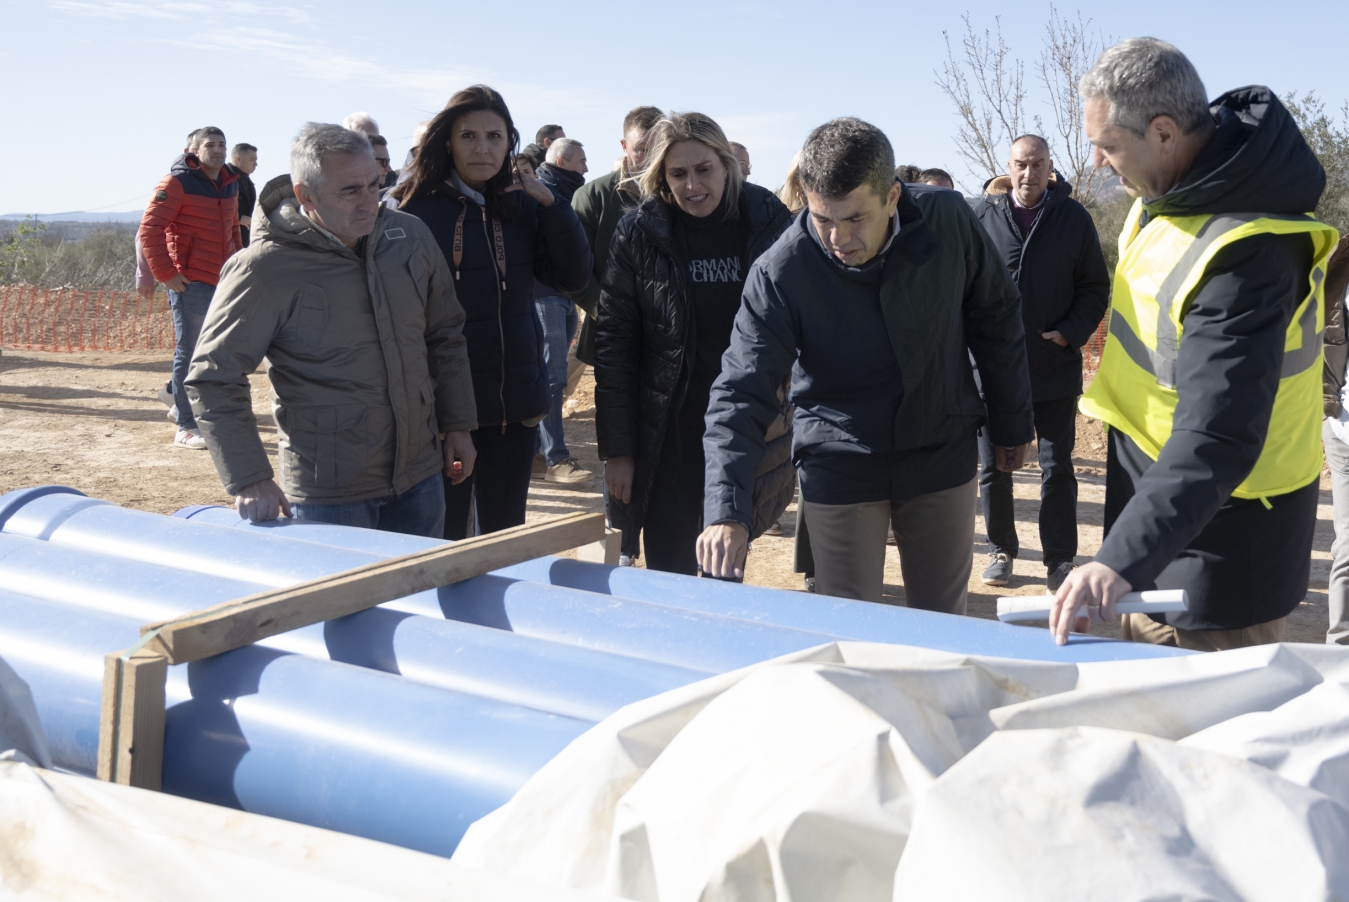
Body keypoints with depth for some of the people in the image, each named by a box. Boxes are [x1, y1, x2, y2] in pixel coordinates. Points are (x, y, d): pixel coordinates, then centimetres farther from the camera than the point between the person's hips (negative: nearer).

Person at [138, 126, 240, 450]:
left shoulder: (230, 184, 15)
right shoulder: (177, 183, -8)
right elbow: (149, 229, -12)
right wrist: (166, 273, -14)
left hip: (224, 283, 7)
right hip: (191, 284, -7)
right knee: (189, 354, -2)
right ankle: (186, 429, 5)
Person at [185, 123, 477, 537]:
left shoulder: (410, 235, 2)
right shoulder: (264, 269, -13)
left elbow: (444, 336, 15)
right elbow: (213, 380, -11)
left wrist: (457, 425, 14)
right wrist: (250, 479, -17)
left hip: (420, 475, 5)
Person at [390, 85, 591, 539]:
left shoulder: (521, 205, 7)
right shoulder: (412, 207, -6)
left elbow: (573, 275, 0)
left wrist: (550, 201, -11)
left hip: (515, 403, 4)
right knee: (443, 543, 5)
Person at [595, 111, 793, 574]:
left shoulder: (767, 219, -4)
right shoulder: (639, 233, -5)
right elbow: (613, 341, -4)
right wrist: (615, 448, -7)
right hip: (668, 433, -1)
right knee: (670, 575, 5)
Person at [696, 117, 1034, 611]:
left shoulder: (948, 219, -13)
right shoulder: (780, 273, -20)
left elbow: (996, 317, 3)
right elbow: (741, 393, -22)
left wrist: (1012, 422, 10)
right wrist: (726, 510, -33)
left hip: (942, 454, 2)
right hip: (840, 467, -2)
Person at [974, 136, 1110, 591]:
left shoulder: (1073, 217, -1)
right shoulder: (981, 216, -3)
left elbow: (1096, 287, 4)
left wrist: (1071, 332, -9)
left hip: (1055, 365, 0)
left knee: (1057, 468, 7)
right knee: (993, 467, 9)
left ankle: (1060, 560, 15)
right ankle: (1001, 551, 25)